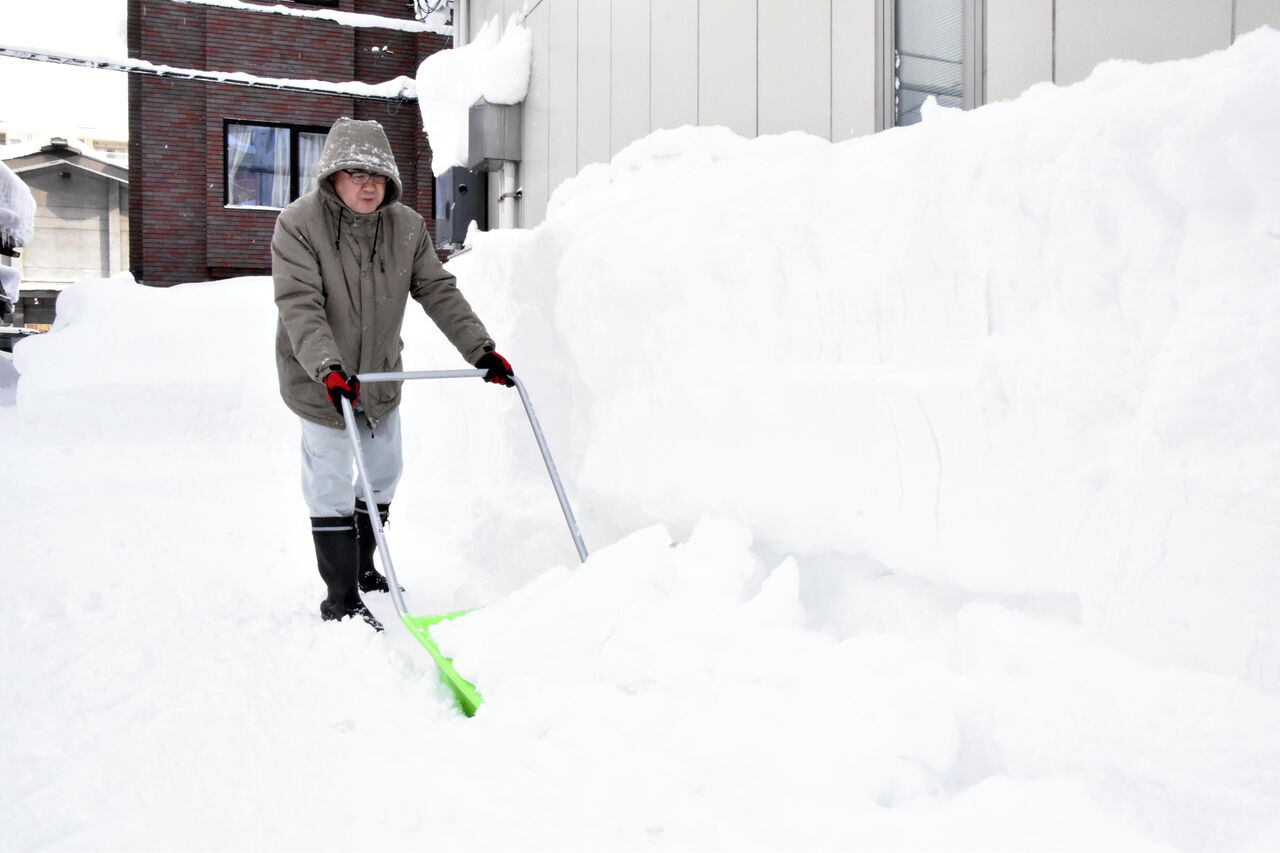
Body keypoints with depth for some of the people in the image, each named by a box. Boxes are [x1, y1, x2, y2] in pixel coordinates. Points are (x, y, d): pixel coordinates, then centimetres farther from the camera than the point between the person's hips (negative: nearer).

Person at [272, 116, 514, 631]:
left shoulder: (406, 227, -4)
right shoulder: (298, 224, -17)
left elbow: (439, 293, -2)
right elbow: (300, 306, -26)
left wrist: (481, 349, -12)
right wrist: (329, 369, -39)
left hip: (381, 376, 6)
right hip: (320, 382, -5)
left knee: (383, 474, 19)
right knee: (331, 489, 0)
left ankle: (363, 567, 42)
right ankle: (341, 600, 13)